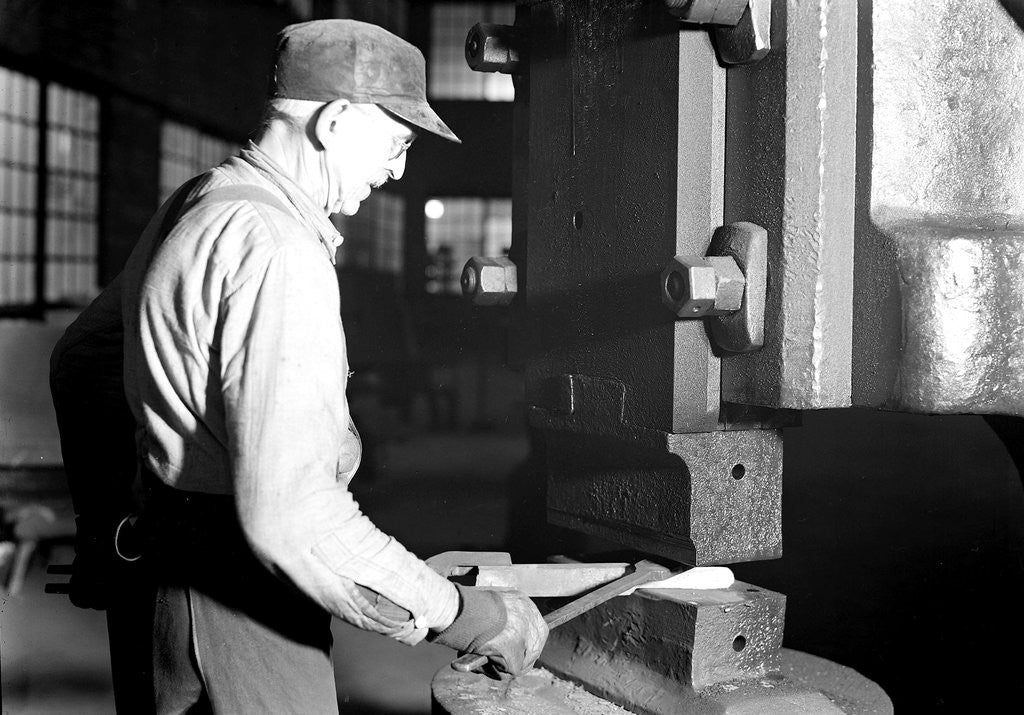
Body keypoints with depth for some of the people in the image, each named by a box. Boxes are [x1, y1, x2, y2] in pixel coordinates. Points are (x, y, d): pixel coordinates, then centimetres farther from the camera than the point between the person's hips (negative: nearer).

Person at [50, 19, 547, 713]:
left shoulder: (192, 208, 9)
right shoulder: (277, 248, -24)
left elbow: (78, 357, 23)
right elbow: (287, 511, -32)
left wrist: (106, 514, 28)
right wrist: (465, 617, -24)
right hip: (241, 599, -10)